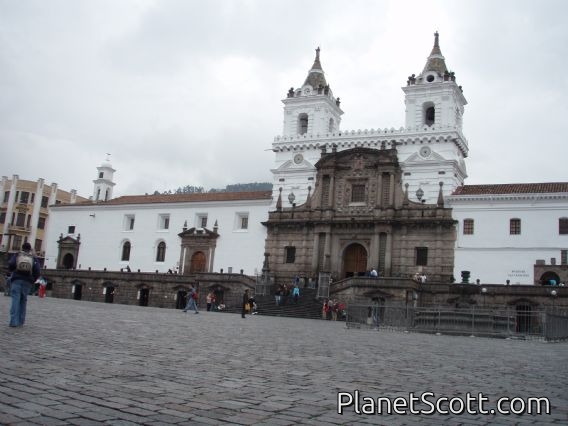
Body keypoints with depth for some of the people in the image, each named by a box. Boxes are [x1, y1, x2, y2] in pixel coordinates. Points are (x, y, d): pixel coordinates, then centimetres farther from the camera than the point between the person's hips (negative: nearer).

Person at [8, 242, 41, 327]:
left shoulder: (16, 255, 10)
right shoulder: (34, 259, 12)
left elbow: (10, 265, -6)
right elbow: (37, 272, 0)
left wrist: (14, 271, 14)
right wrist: (33, 280, 13)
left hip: (16, 280, -1)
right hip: (27, 282, 1)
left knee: (15, 299, -7)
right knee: (23, 300, 10)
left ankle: (14, 321, -18)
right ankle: (21, 321, 9)